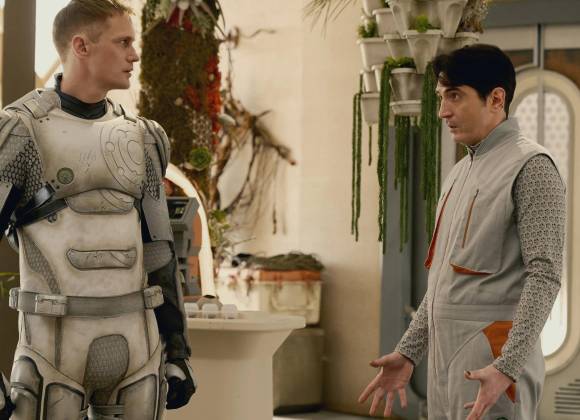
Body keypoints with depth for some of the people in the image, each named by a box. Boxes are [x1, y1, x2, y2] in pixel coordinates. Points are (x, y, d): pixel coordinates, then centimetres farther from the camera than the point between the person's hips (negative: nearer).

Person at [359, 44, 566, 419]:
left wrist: (507, 368, -24)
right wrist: (409, 351, 17)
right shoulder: (461, 172, 19)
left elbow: (544, 275, -16)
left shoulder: (531, 167, -8)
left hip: (492, 361, -8)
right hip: (444, 358, 8)